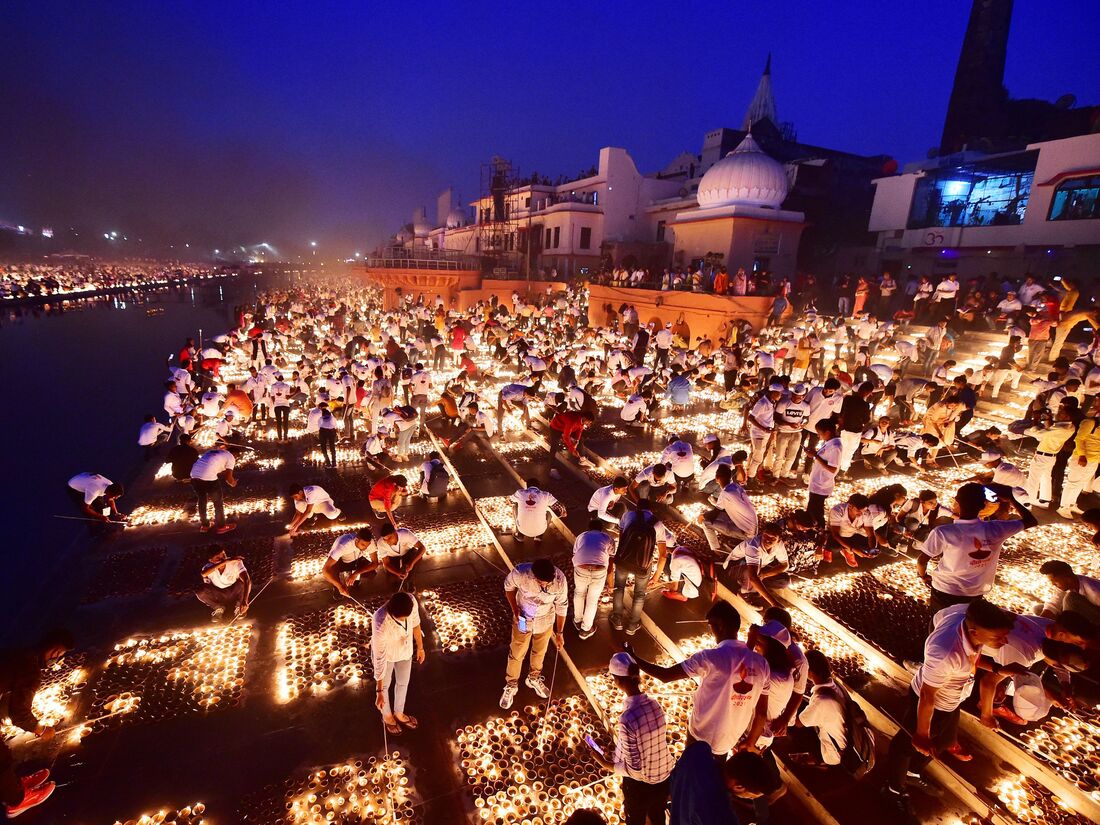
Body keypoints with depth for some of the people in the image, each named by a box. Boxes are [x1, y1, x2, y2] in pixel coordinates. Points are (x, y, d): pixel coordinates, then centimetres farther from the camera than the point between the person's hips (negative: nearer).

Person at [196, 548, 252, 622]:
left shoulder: (235, 563, -26)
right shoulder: (209, 566, -21)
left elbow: (247, 580, -37)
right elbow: (204, 574, -46)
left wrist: (245, 601, -50)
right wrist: (224, 562, -54)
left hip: (234, 593, -2)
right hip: (218, 596, 2)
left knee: (243, 582, -32)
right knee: (200, 591, -25)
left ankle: (238, 606, -2)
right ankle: (219, 608, 3)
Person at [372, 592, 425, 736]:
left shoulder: (412, 602, -33)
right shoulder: (381, 626, -44)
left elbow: (415, 623, -9)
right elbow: (380, 660, -31)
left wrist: (420, 647, 5)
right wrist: (379, 691, -21)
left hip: (405, 650, 4)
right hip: (386, 654, -4)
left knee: (403, 683, 26)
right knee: (385, 685, 25)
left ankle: (399, 713, 55)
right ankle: (387, 716, 55)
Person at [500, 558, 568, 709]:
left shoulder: (560, 580, -32)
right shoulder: (520, 573, -36)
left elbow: (562, 606, -13)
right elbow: (508, 586, -11)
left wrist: (559, 633, -3)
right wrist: (515, 609, -17)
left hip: (545, 621, 1)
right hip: (523, 619, -1)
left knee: (539, 652, 24)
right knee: (516, 654, 16)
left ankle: (533, 678, 53)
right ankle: (511, 685, 43)